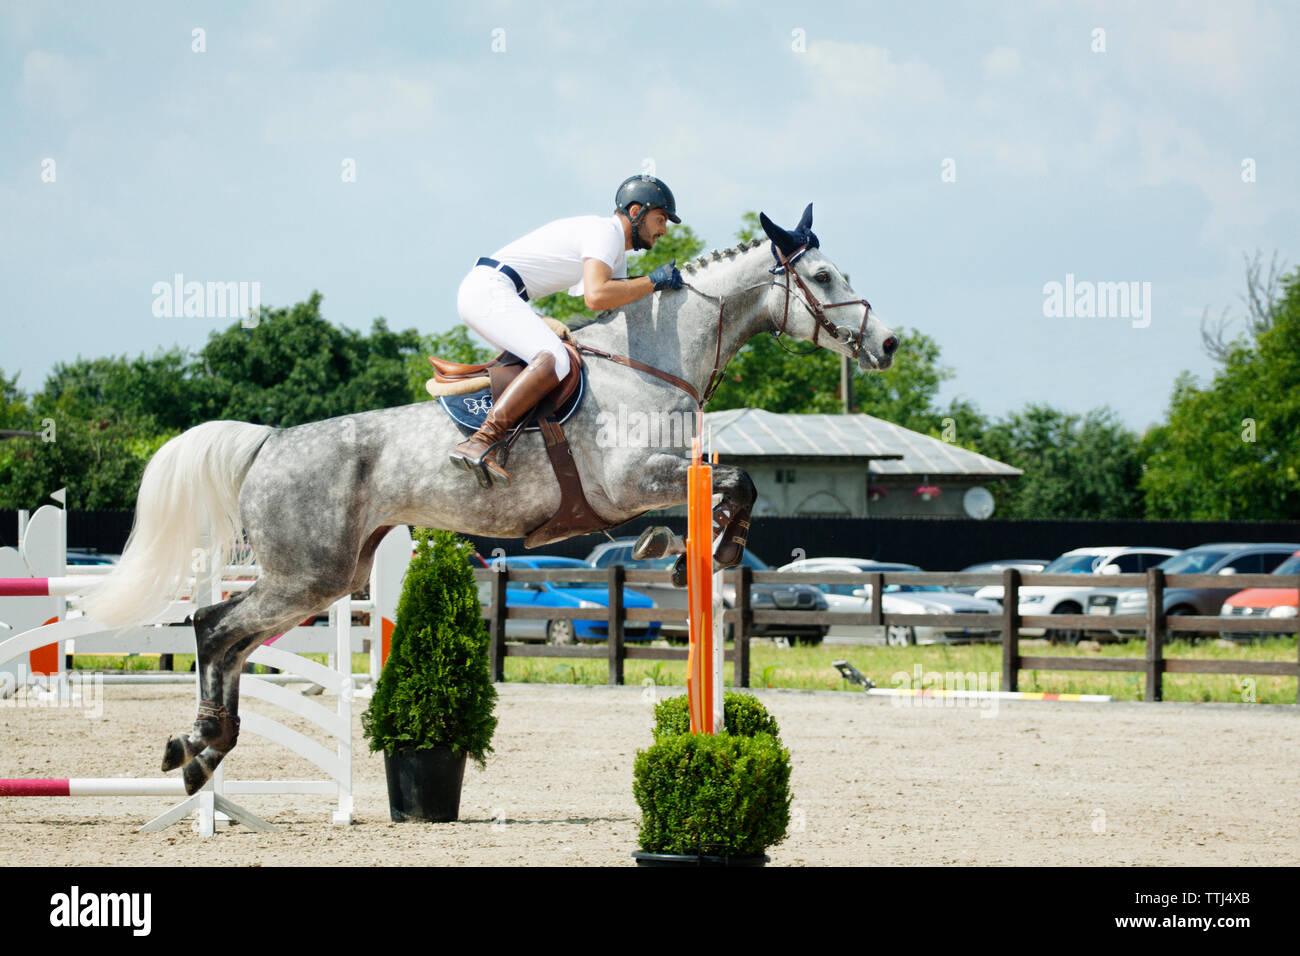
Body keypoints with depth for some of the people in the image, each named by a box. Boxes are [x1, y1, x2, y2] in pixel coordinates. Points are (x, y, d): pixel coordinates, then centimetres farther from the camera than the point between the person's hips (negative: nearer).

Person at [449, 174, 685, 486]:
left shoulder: (618, 256, 22)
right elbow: (596, 296, -26)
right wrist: (653, 281, -16)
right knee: (554, 360, -27)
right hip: (489, 289, -11)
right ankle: (479, 444, -36)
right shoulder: (605, 232, -11)